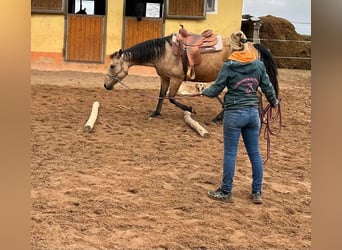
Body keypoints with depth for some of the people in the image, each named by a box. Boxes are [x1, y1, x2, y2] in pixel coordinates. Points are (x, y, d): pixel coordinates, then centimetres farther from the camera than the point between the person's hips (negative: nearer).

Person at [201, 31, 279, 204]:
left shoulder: (229, 66, -8)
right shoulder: (259, 65, 3)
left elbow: (215, 90, -2)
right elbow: (267, 88, 8)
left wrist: (204, 91, 19)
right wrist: (274, 102, 27)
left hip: (234, 113, -4)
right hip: (253, 113, 5)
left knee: (230, 154, 4)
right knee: (255, 153, 12)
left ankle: (226, 192, 13)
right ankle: (257, 193, 19)